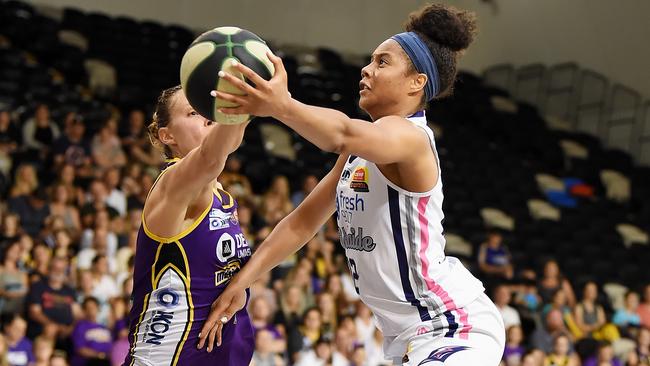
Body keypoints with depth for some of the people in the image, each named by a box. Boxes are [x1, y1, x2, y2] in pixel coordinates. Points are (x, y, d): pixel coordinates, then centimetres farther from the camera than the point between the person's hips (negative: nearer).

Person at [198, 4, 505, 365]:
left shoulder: (410, 136, -18)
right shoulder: (361, 150, 12)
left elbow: (344, 134, -40)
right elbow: (304, 221, 13)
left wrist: (281, 106, -58)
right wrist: (241, 281, 4)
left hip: (456, 327, -10)